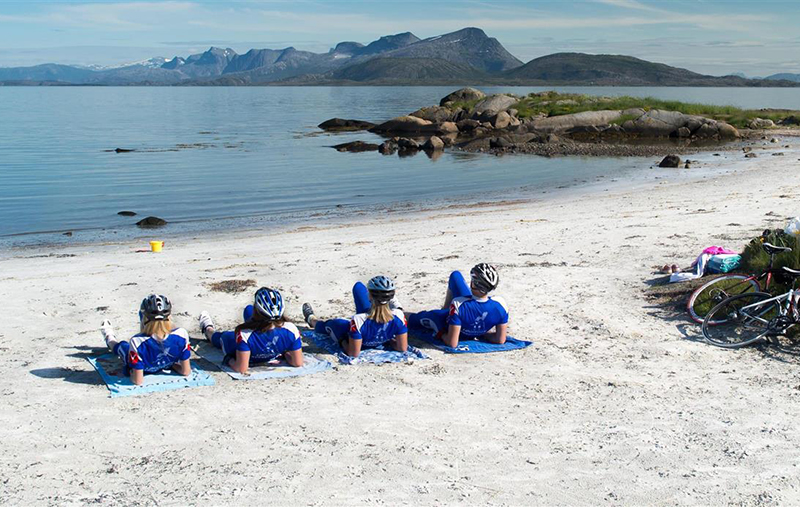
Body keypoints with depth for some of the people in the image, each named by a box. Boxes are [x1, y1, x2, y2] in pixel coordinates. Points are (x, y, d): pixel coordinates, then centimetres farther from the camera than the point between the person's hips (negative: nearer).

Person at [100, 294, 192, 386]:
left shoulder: (137, 342, -41)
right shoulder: (181, 334, -34)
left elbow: (138, 381, -31)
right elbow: (186, 371, -21)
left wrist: (131, 373, -9)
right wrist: (173, 364, -1)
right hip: (166, 366, 3)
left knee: (120, 345, 31)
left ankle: (109, 337, 67)